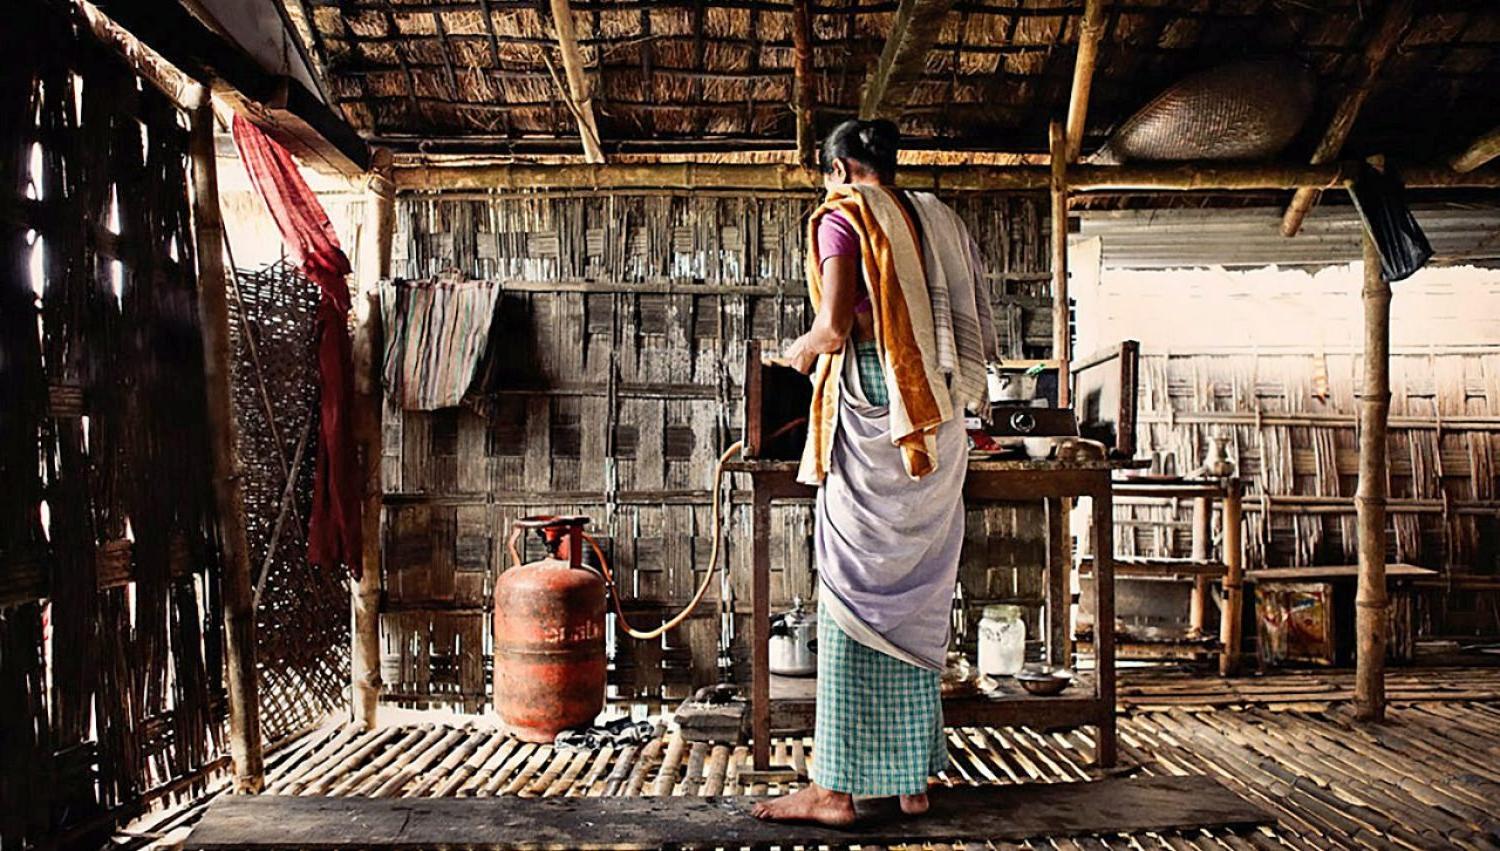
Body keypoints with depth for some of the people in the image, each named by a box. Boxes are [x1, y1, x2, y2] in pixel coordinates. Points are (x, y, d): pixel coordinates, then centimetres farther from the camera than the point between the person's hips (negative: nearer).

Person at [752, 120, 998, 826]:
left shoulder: (844, 214, 0)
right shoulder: (938, 218, 18)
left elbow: (836, 326, -14)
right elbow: (981, 338, 14)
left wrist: (802, 350, 7)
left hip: (872, 409, -6)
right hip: (938, 423, 7)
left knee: (857, 595, -4)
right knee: (916, 598, 9)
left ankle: (837, 787, 3)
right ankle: (913, 780, 17)